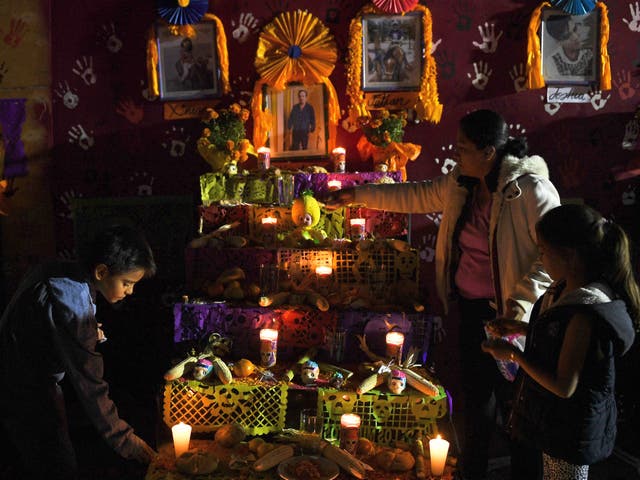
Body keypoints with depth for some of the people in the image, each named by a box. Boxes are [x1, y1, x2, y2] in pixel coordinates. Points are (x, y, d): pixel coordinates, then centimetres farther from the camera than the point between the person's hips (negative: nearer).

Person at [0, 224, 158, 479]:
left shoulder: (55, 269, -5)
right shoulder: (73, 308, -32)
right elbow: (90, 387, -28)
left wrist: (89, 332, 1)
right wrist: (126, 441, -20)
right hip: (26, 398, -9)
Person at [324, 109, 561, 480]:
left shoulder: (531, 189, -19)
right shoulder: (461, 183, 3)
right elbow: (415, 196, 13)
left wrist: (523, 298, -22)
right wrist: (357, 195, 12)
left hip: (510, 313, -7)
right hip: (472, 306, 7)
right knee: (476, 392, 20)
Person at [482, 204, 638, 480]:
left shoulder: (585, 314, -32)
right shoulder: (567, 289, -4)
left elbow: (564, 386, -27)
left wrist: (513, 354, -20)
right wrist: (520, 328, 3)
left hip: (572, 430, -9)